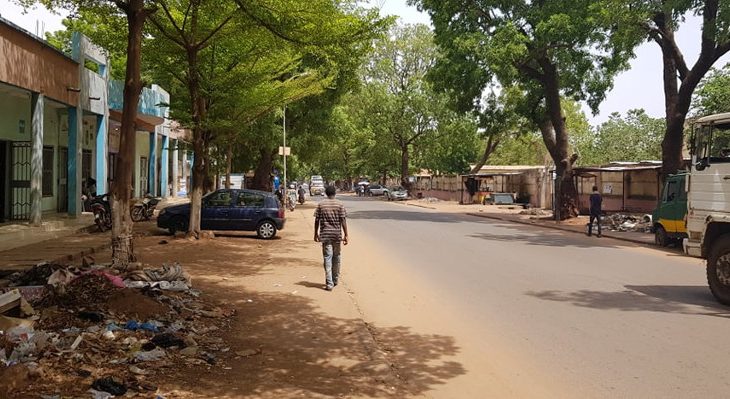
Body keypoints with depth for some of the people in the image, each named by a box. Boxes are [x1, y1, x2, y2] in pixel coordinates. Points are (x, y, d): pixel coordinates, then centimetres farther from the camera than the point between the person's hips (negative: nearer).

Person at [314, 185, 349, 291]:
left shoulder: (321, 205, -1)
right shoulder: (340, 205, -2)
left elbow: (317, 221, 1)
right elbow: (343, 221, -6)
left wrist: (316, 234, 12)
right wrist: (346, 235, -4)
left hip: (325, 235, -1)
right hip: (337, 234, 1)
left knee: (327, 258, -3)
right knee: (336, 257, 16)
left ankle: (329, 283, -10)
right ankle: (335, 280, 28)